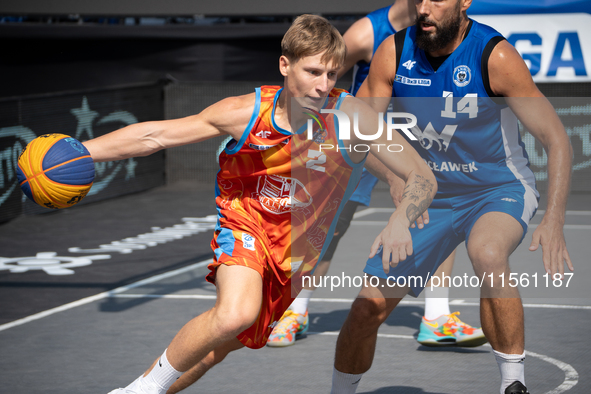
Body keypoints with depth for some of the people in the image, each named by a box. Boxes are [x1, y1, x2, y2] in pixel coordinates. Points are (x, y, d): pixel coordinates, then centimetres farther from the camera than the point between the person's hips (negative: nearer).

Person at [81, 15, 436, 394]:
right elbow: (155, 135, -10)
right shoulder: (247, 112, -19)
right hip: (246, 223, -2)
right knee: (235, 314, -31)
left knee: (219, 348, 9)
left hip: (300, 245, 2)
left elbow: (424, 178, -20)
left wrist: (401, 219, -40)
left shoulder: (351, 116, -22)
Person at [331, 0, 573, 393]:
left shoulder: (495, 56, -24)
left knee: (487, 254, -38)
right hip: (430, 197, 4)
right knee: (368, 308, 1)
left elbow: (557, 139, -23)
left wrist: (554, 220, -35)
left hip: (501, 190, -4)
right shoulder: (395, 51, -13)